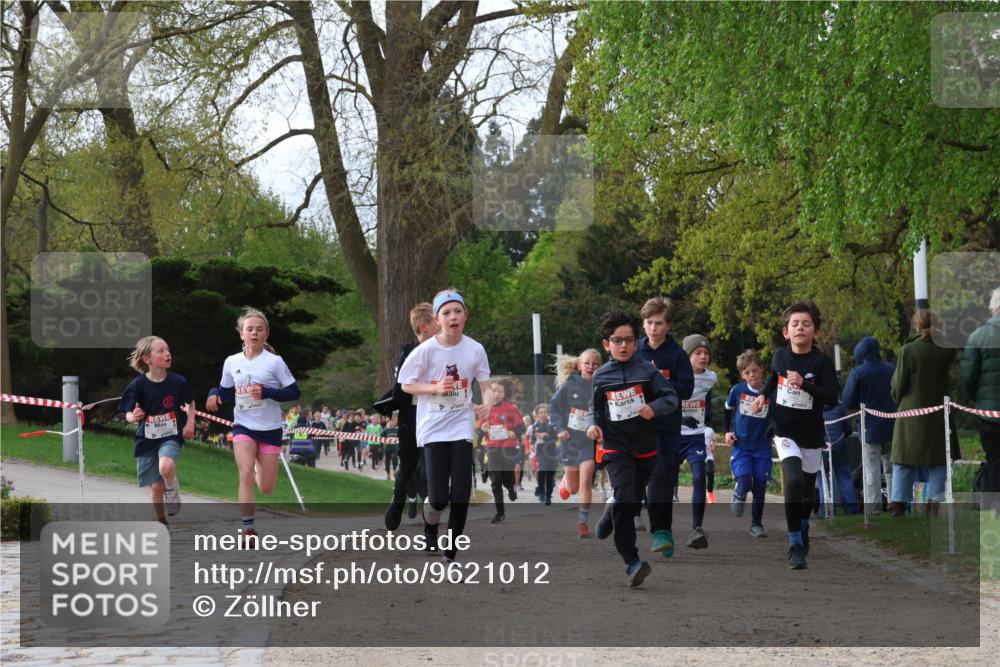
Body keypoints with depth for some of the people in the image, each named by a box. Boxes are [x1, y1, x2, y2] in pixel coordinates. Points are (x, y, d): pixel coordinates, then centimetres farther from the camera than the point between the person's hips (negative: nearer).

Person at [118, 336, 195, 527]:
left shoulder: (177, 381, -5)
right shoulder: (138, 385, -9)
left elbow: (190, 403, 14)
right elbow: (128, 414, -3)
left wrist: (190, 423, 0)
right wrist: (133, 417, -26)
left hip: (171, 437, -1)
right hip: (147, 439, 1)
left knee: (166, 467, -31)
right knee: (156, 486, 5)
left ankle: (172, 490, 2)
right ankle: (161, 524, 25)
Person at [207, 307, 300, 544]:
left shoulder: (275, 362, -9)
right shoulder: (232, 362, 1)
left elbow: (294, 392, -9)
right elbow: (227, 391, 14)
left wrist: (267, 392, -23)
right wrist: (215, 394, -9)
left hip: (270, 429, -1)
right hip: (243, 427, 1)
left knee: (266, 488, 5)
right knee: (245, 473, -20)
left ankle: (261, 469, 44)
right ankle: (248, 529, -15)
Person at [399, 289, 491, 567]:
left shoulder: (475, 349, -4)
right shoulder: (426, 350, -10)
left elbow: (486, 382, 11)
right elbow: (406, 385, -1)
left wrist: (487, 404, -9)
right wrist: (436, 389, -16)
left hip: (462, 427, 2)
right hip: (433, 427, -2)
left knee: (460, 496, -5)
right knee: (438, 497, -7)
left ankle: (451, 552, 13)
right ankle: (431, 524, 30)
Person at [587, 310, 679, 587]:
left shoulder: (647, 370, -1)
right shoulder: (600, 377, 3)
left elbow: (671, 397, -2)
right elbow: (595, 408, 14)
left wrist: (654, 407, -21)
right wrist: (593, 425, -6)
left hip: (645, 448, 2)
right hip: (616, 449, -2)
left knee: (634, 502, 15)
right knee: (624, 499, -21)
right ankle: (632, 563, -24)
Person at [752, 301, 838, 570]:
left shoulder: (821, 361, -11)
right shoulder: (780, 357, -1)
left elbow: (832, 397, -18)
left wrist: (804, 384, -28)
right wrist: (763, 395, 7)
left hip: (812, 435, 0)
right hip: (785, 431, 0)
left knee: (808, 489, 13)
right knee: (794, 480, -22)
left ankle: (803, 529, 46)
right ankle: (795, 546, -17)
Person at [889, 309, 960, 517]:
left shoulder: (908, 350, -11)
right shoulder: (947, 349, -4)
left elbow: (898, 385, -6)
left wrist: (899, 400, 15)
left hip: (911, 414, -2)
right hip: (939, 414, 2)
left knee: (904, 463, 5)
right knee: (938, 463, 9)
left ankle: (898, 507, 4)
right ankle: (934, 504, 3)